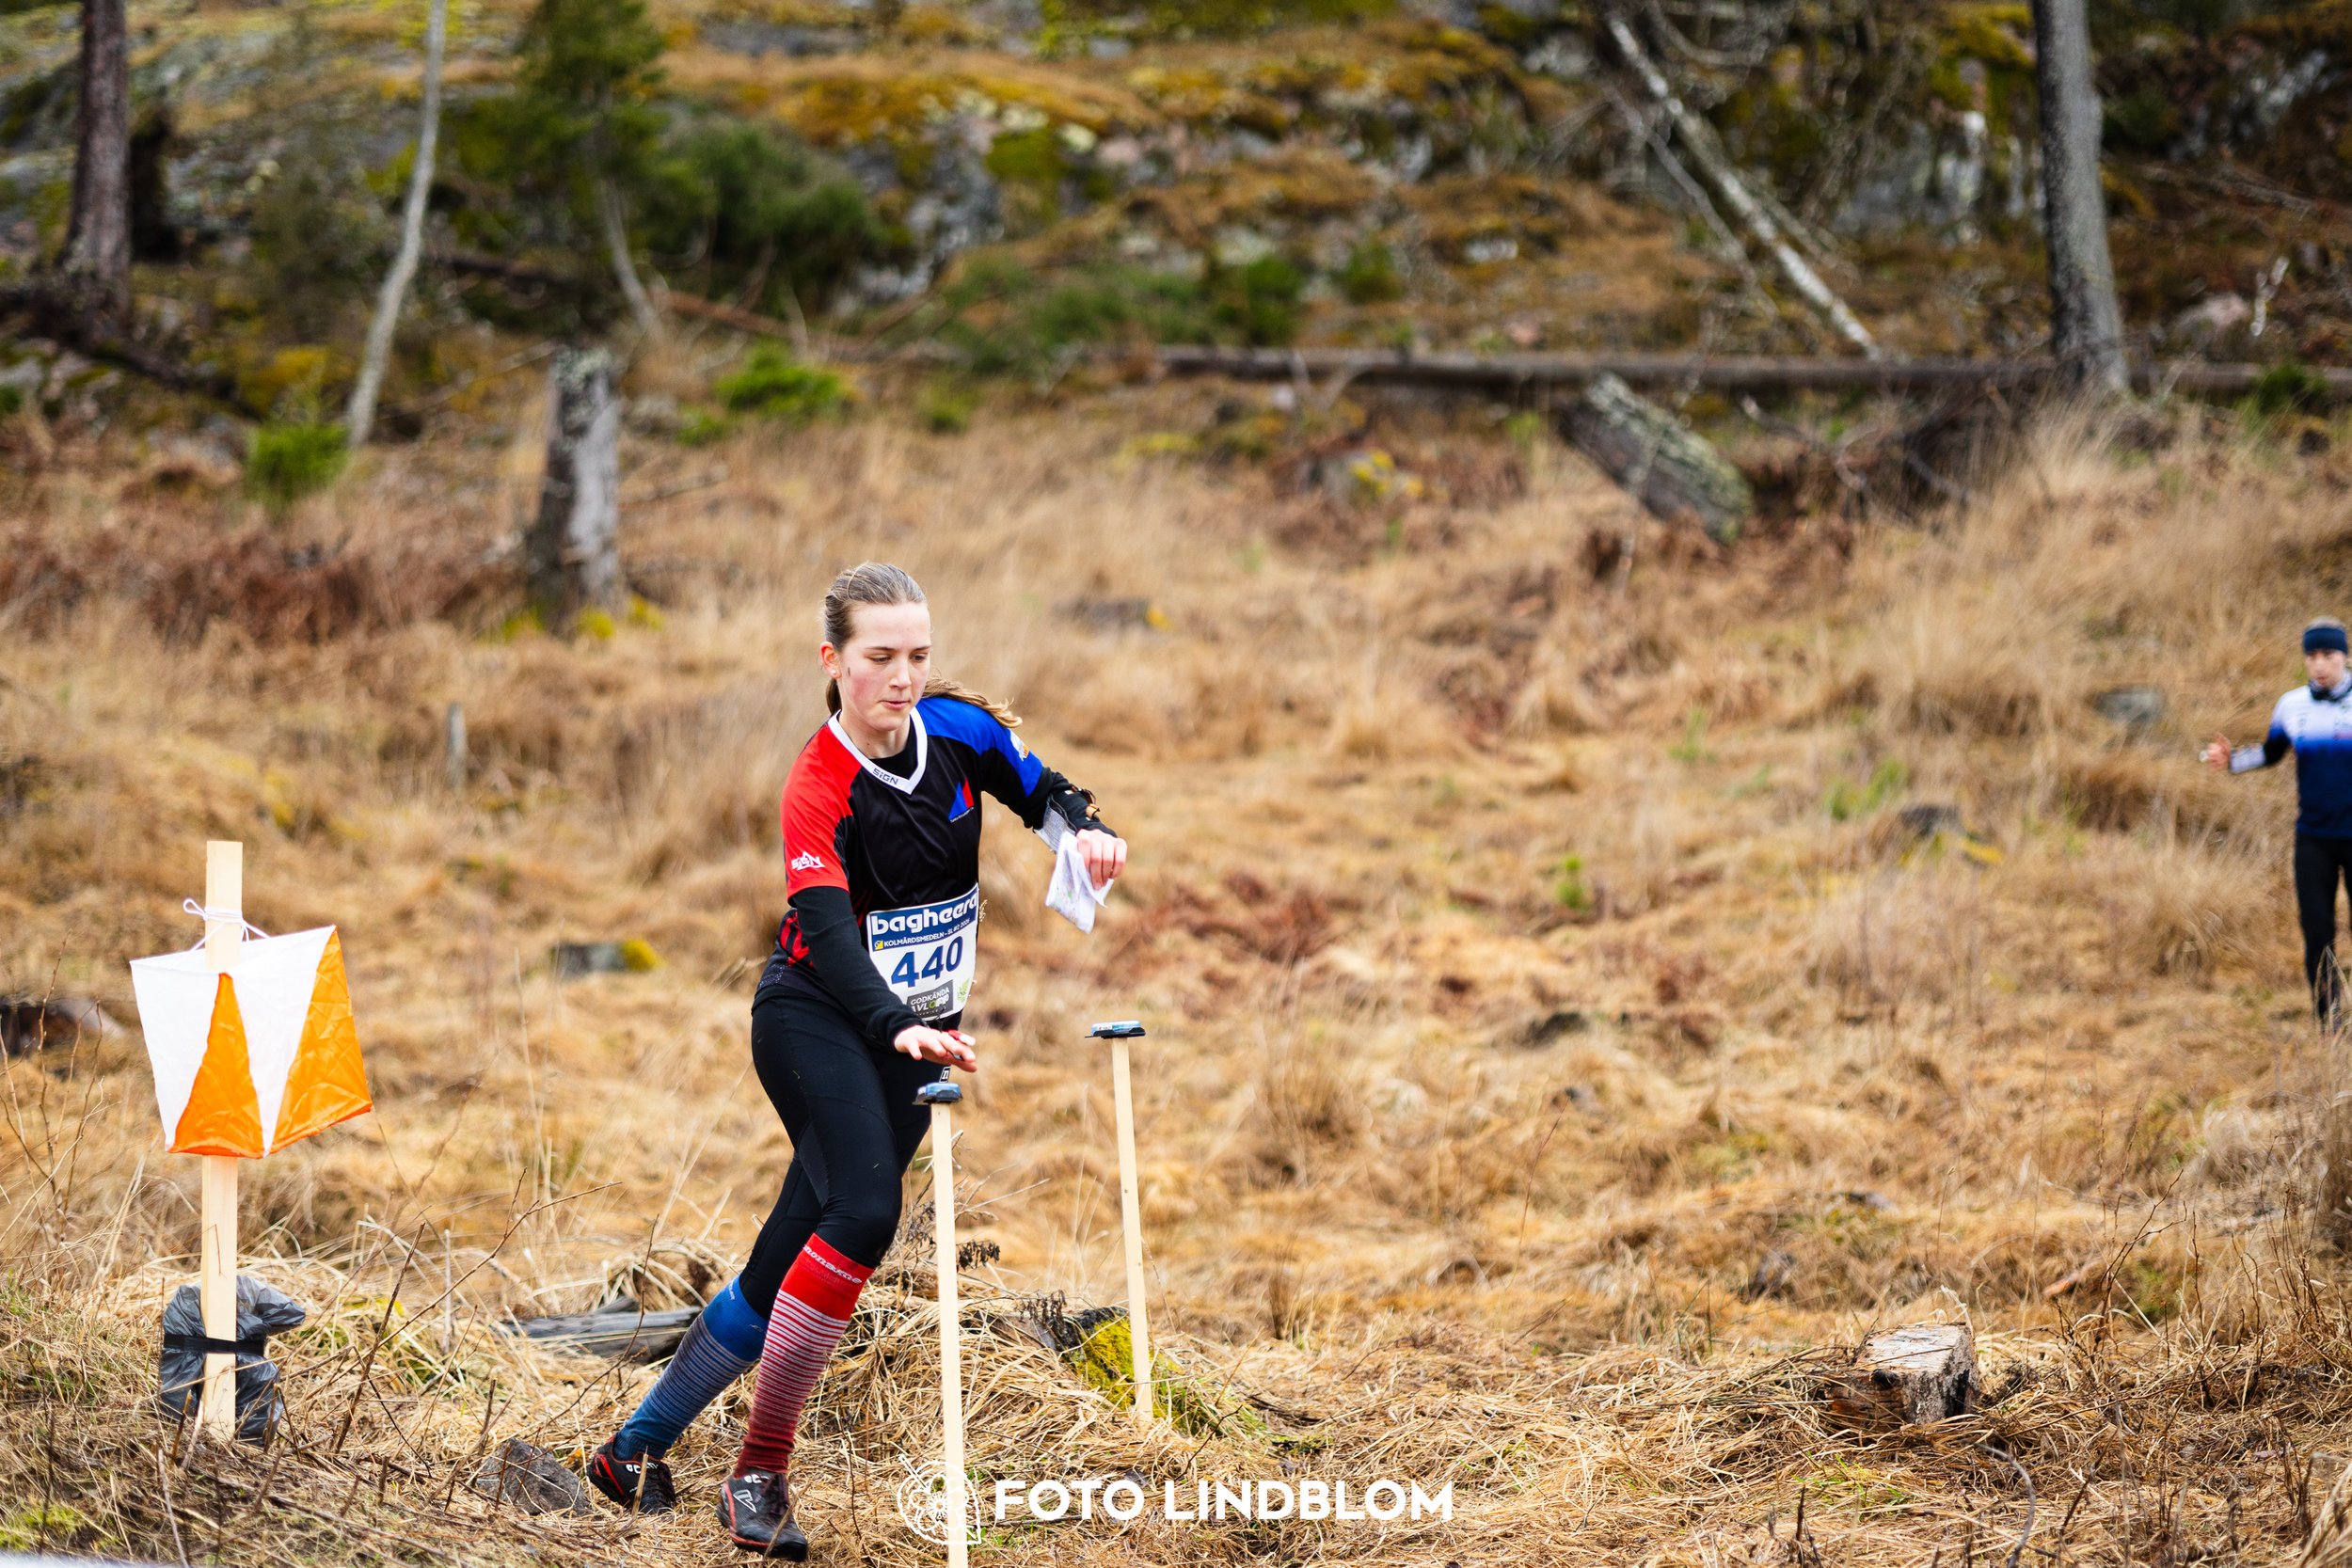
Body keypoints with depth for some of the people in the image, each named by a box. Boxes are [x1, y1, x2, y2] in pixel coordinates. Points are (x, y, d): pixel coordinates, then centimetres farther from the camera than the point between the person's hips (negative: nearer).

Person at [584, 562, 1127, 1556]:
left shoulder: (956, 728, -4)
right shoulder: (816, 790, -21)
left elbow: (1044, 791, 12)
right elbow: (830, 930, -34)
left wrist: (1081, 830, -12)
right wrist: (896, 1026, -51)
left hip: (917, 1034, 6)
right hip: (819, 1018, -6)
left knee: (788, 1264, 3)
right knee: (862, 1214, -28)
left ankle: (639, 1446, 17)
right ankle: (760, 1475, -21)